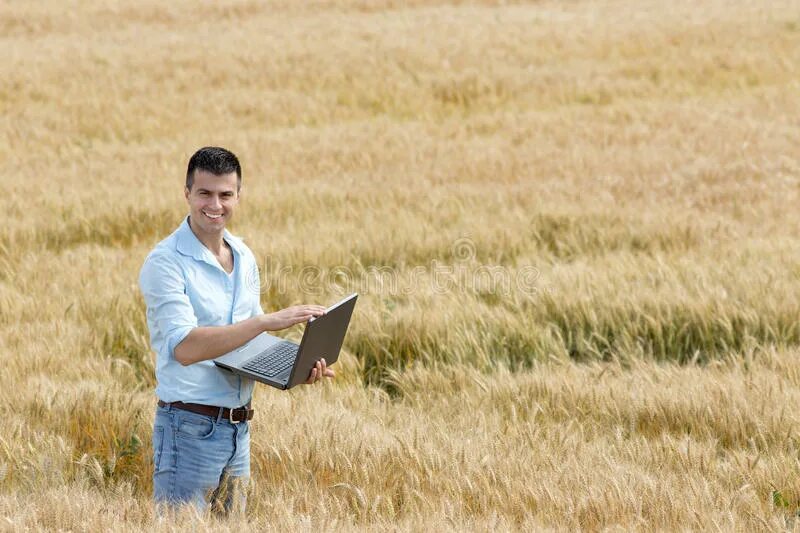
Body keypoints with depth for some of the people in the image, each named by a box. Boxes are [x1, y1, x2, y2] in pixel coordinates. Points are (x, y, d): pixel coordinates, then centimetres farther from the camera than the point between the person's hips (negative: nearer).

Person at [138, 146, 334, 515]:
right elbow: (184, 347, -25)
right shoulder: (166, 262, -13)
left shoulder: (244, 259, 10)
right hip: (190, 428, -8)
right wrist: (269, 321, -30)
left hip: (238, 428, 8)